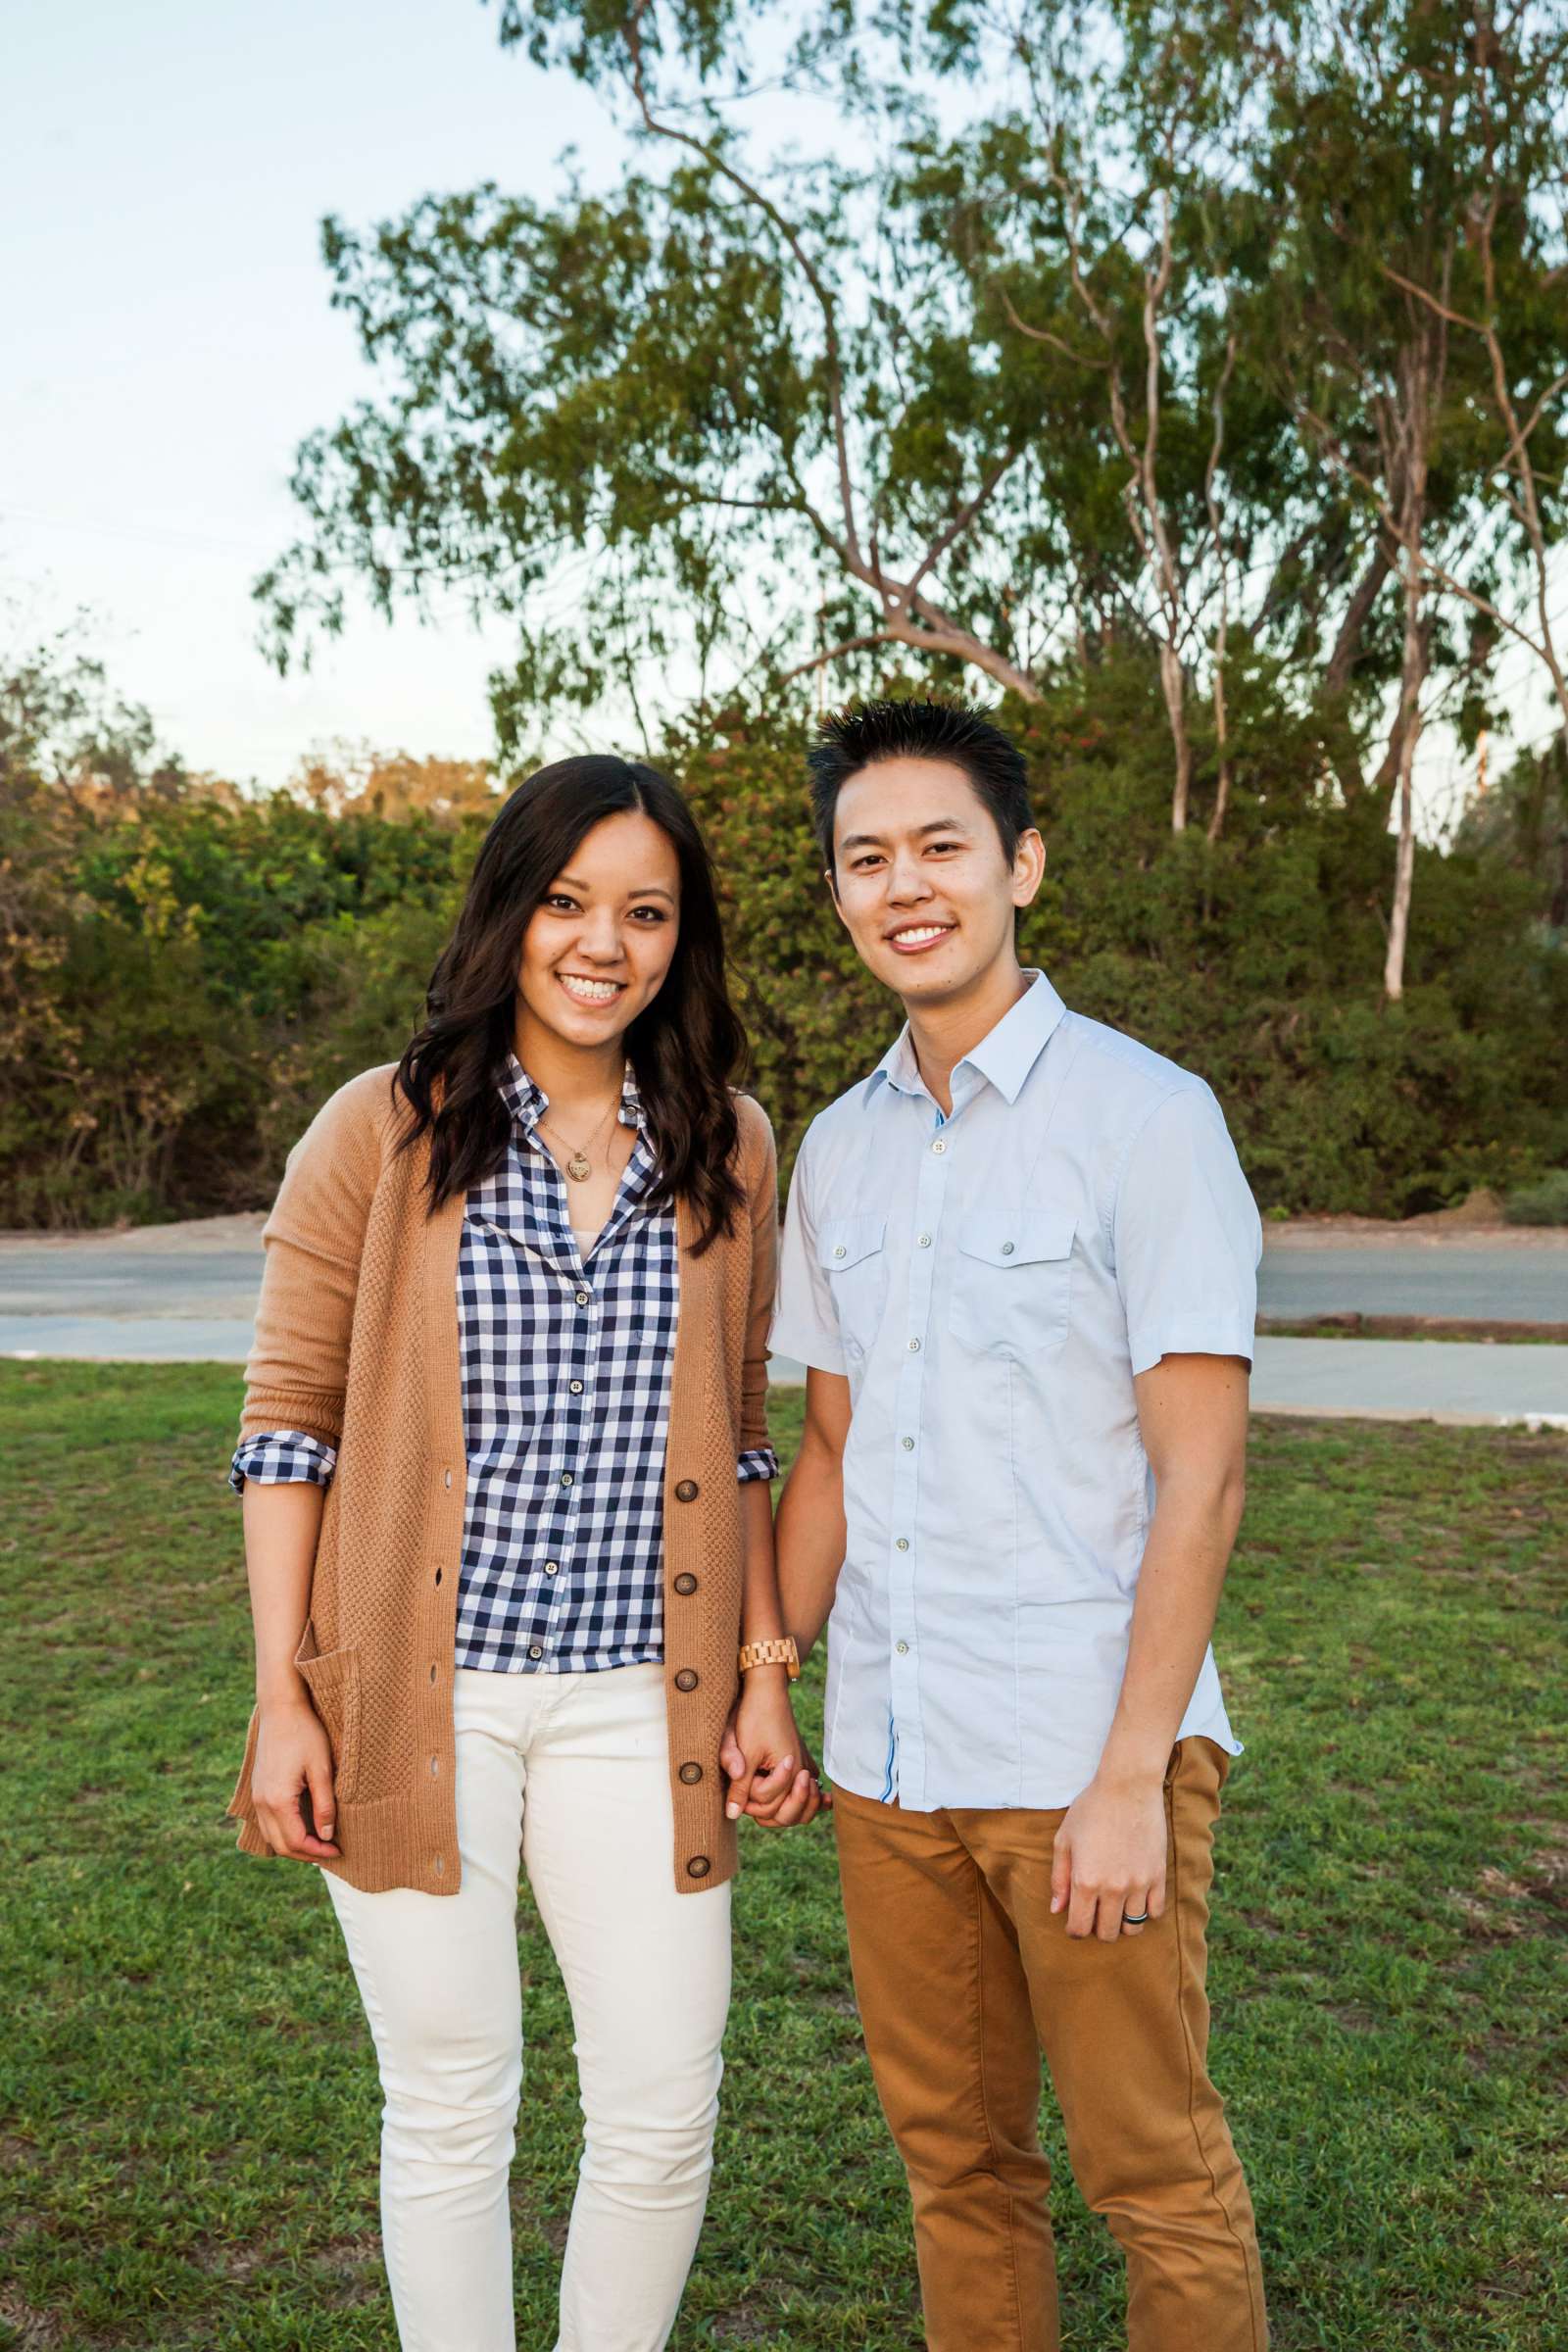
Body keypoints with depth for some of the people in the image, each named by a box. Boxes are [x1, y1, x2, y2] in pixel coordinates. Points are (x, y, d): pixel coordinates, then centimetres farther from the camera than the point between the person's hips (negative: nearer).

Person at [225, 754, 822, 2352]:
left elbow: (737, 1435, 11)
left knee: (664, 2111, 7)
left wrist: (765, 1668, 6)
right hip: (417, 1691, -2)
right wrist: (281, 1696, -5)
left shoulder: (727, 1150, 5)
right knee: (449, 2106, 11)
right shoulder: (383, 1131, -3)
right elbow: (287, 1426, -1)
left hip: (636, 1698, 2)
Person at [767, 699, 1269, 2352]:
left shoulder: (1146, 1118, -9)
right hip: (887, 1758, 5)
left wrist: (1132, 1776, -15)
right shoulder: (838, 1148, 8)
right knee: (953, 2157, 18)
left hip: (1083, 1755, -5)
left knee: (1156, 2179, 9)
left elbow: (1200, 1477, -12)